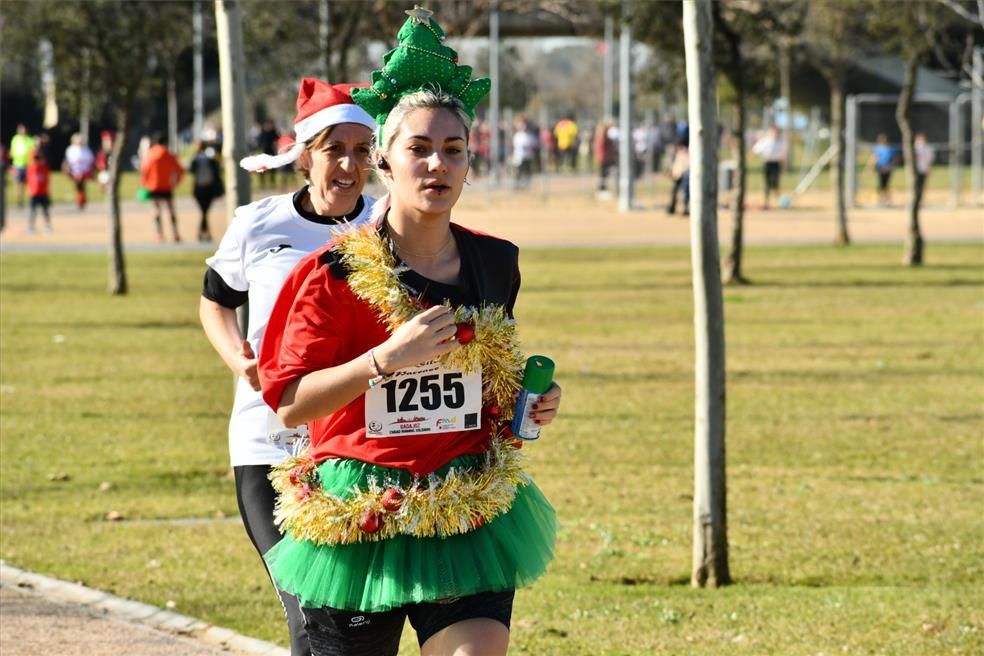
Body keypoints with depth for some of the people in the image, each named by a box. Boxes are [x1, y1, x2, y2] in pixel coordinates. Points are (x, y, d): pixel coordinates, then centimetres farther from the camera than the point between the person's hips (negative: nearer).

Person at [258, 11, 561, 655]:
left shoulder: (496, 265, 6)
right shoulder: (335, 275, -9)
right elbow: (288, 402, -13)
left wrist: (532, 398, 4)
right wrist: (385, 359, -23)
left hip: (470, 520, 2)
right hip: (359, 522, -2)